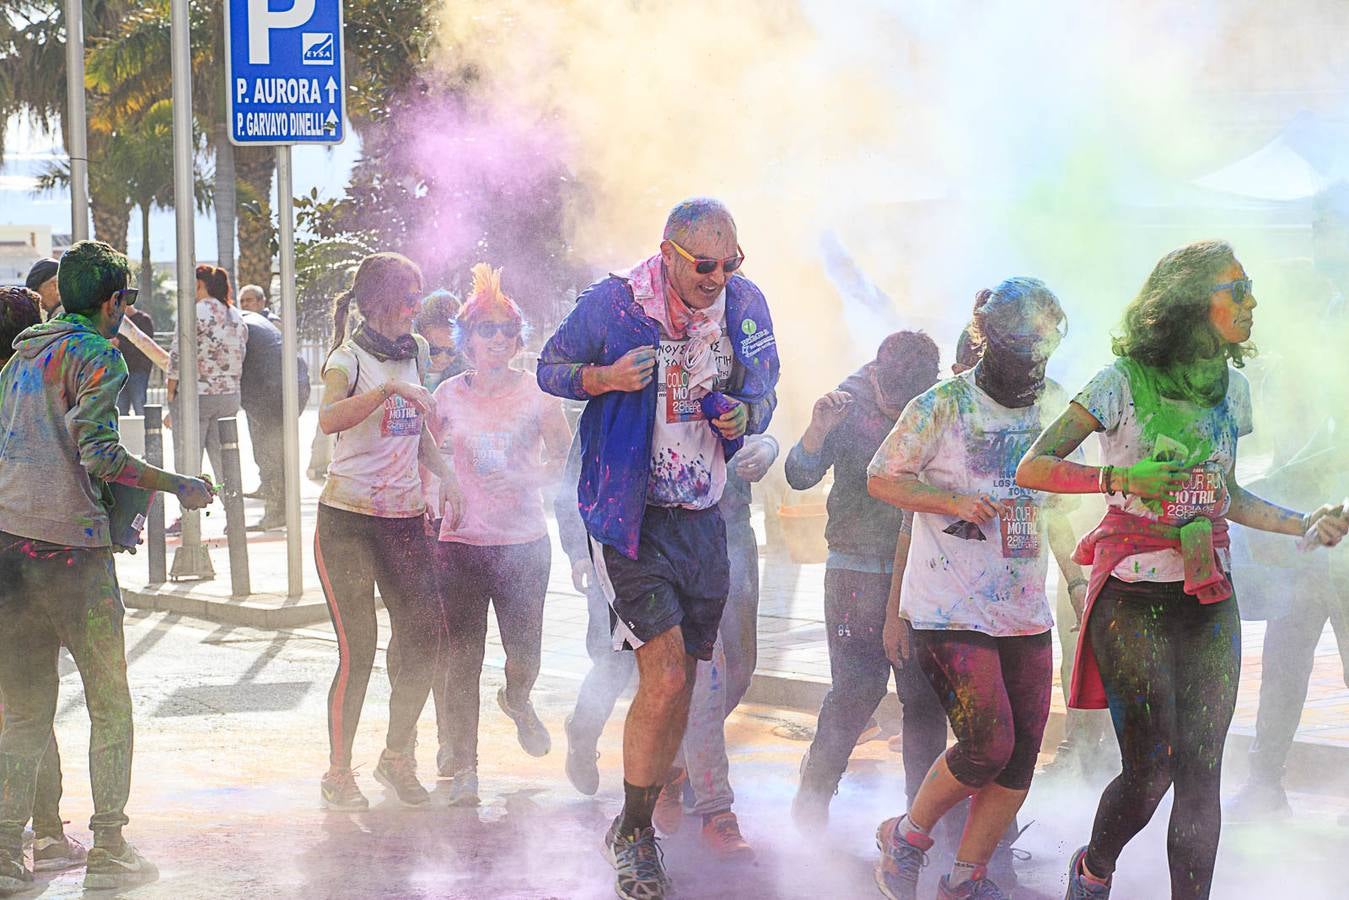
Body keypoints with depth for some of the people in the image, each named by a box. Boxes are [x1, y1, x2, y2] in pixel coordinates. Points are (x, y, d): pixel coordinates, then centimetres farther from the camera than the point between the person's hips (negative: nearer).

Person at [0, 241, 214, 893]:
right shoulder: (99, 356, -6)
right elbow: (99, 454, -17)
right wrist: (178, 487, -8)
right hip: (68, 544, -7)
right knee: (110, 703, 5)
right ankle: (109, 850, 3)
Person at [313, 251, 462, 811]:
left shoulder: (413, 355, 14)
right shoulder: (351, 359, -7)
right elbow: (329, 419, -28)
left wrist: (446, 478, 11)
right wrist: (389, 389, -35)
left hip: (405, 519, 6)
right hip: (348, 518, -6)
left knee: (426, 638, -1)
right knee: (357, 650, -6)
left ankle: (397, 759, 16)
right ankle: (338, 775, 6)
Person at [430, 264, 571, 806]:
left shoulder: (535, 394, 0)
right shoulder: (447, 396, 4)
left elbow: (565, 460, 8)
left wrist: (522, 478, -5)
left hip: (524, 542, 0)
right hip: (462, 542, 0)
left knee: (524, 651, 1)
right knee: (462, 659, -4)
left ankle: (517, 700, 38)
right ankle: (463, 768, 4)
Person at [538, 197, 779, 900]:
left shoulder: (746, 305, 0)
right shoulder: (611, 304, -12)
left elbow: (764, 392, 14)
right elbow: (550, 369, 2)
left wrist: (745, 414, -10)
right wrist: (605, 378, -19)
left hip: (705, 519, 5)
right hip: (631, 519, -5)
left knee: (680, 683, 11)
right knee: (665, 680, -14)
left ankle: (642, 823, 27)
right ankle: (633, 832, 3)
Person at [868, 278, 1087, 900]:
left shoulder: (1053, 406, 9)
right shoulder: (943, 406, -8)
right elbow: (881, 478, -3)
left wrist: (1079, 579, 13)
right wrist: (956, 502, -16)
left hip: (1026, 612, 6)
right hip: (950, 611, -6)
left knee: (1020, 757, 3)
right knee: (988, 745, -13)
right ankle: (907, 837, 11)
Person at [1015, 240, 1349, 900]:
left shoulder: (1231, 388, 9)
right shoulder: (1123, 385, -9)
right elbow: (1032, 468, -10)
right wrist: (1122, 478, -23)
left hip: (1208, 599, 5)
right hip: (1134, 599, -5)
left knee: (1201, 771, -3)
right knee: (1151, 771, -3)